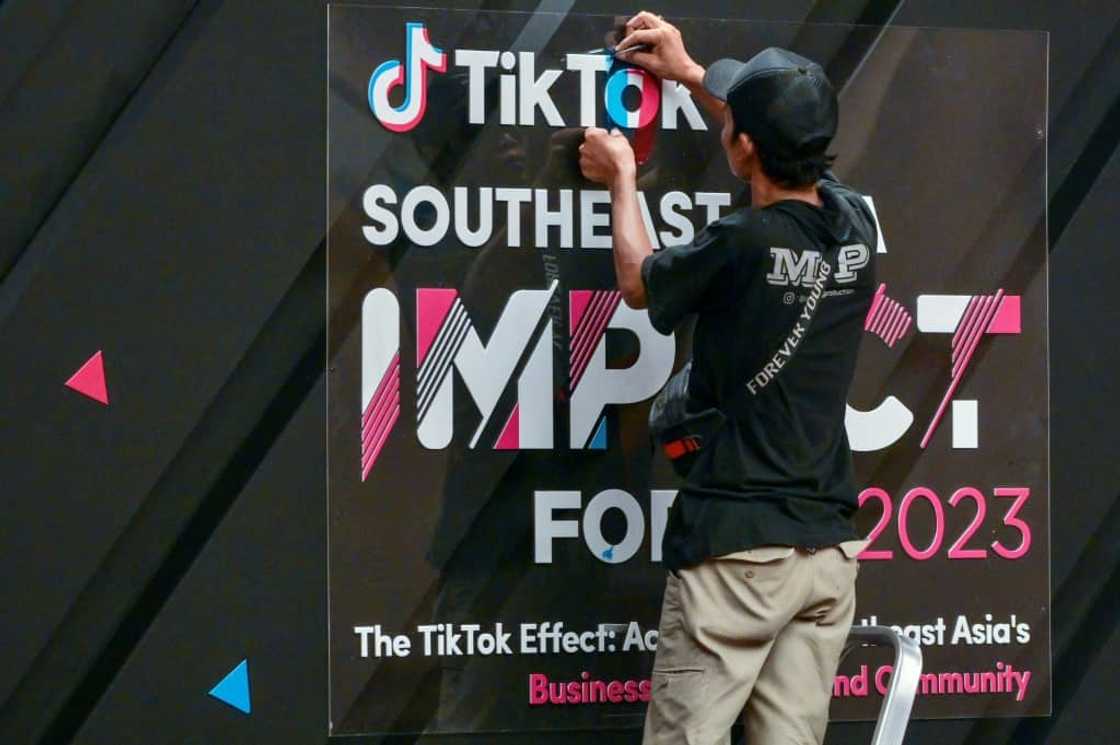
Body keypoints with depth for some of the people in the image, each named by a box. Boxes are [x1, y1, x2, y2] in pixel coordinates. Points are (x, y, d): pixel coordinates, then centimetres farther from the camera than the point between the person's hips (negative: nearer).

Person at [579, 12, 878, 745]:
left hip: (737, 545, -6)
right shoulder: (856, 223, 1)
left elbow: (639, 284, 5)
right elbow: (791, 152, 24)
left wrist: (622, 180, 21)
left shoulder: (742, 246, -16)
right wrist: (689, 72, 32)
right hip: (830, 544, 6)